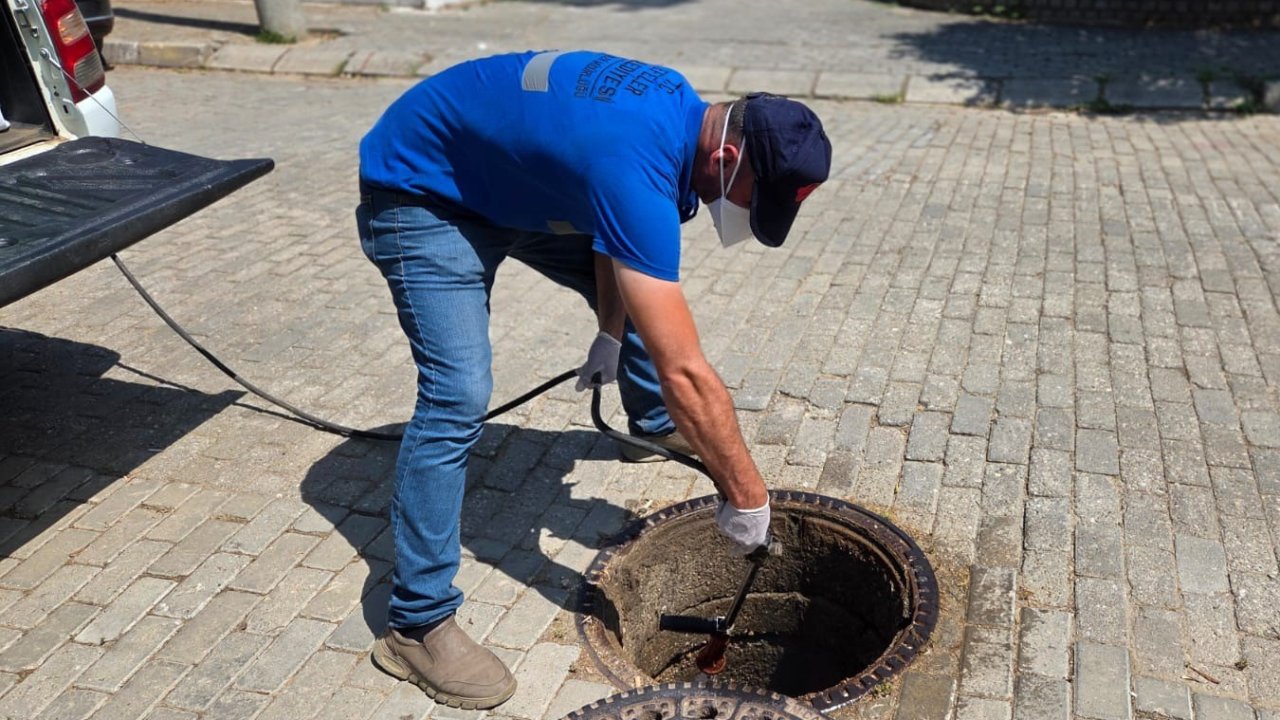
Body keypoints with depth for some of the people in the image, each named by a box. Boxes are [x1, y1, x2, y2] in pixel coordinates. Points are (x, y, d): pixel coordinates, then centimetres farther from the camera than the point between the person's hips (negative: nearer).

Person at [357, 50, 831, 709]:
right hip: (419, 192, -9)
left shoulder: (681, 107, -11)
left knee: (644, 291, 16)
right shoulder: (636, 167, -39)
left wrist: (610, 332, 8)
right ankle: (417, 624, -9)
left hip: (506, 174, 9)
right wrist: (745, 496, -31)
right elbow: (684, 372, -40)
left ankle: (652, 421, 46)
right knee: (459, 396, -22)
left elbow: (615, 228, 7)